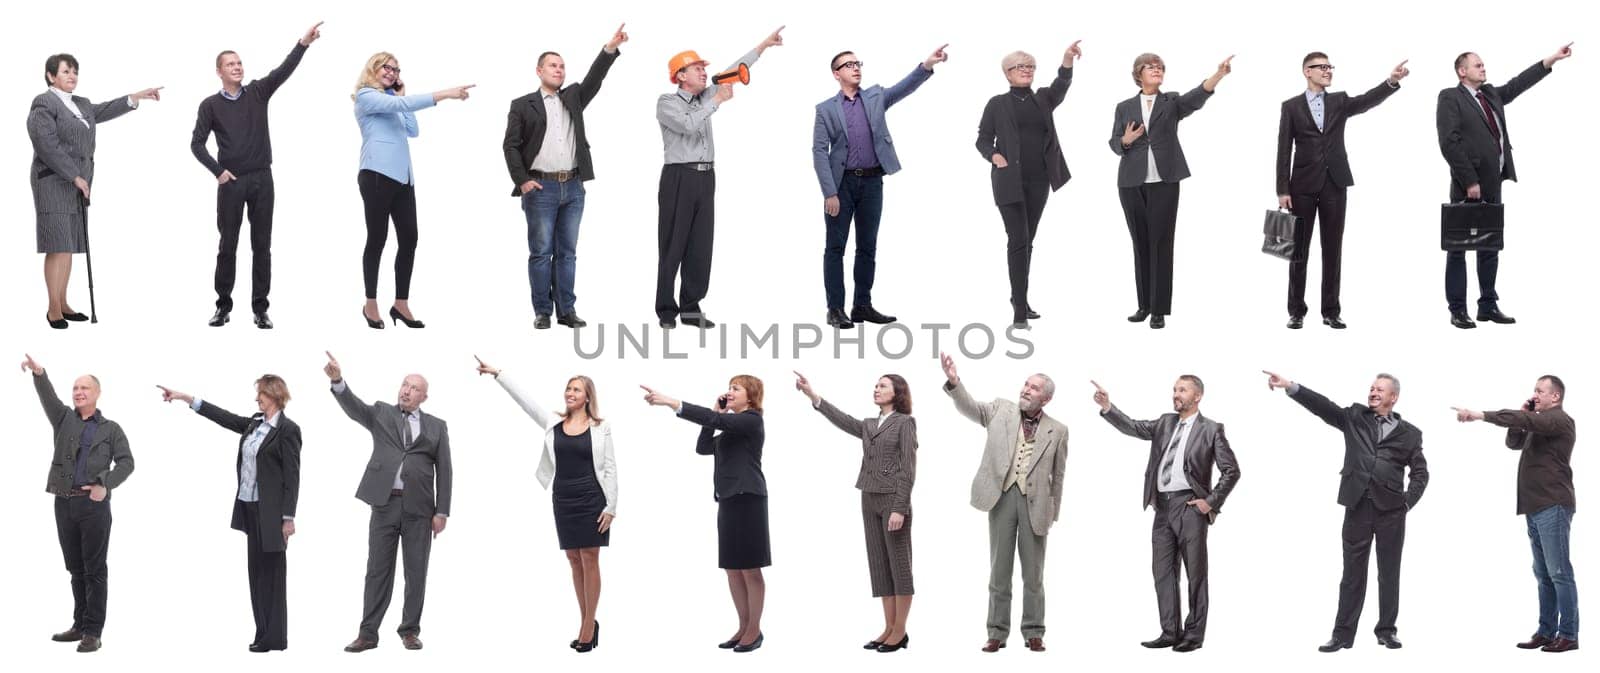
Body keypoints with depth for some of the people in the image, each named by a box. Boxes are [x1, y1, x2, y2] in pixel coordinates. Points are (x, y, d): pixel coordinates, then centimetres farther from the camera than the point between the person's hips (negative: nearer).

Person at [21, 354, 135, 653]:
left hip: (94, 505, -3)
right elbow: (48, 398, -8)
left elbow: (126, 462, -3)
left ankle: (93, 631, -2)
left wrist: (105, 484, -20)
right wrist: (39, 374, -28)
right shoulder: (64, 419, 12)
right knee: (75, 569, 10)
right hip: (64, 504, 4)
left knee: (94, 570, -3)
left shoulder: (111, 429, 6)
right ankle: (80, 625, 17)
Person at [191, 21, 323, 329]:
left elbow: (284, 70, -8)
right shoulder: (210, 105, 2)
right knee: (228, 246, 4)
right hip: (231, 182, -2)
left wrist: (304, 43, -23)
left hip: (262, 179, 2)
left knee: (261, 246, 3)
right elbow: (197, 144, 2)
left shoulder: (258, 92, 6)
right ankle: (223, 306, 13)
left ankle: (260, 309, 6)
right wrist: (217, 171, -10)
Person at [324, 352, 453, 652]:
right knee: (378, 569, 2)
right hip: (385, 503, 0)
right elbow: (353, 406, -10)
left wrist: (442, 511, -2)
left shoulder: (436, 426, 9)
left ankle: (410, 630, 14)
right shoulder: (381, 413, 9)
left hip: (419, 508, 0)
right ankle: (368, 633, 6)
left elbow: (444, 470, 5)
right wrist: (338, 380, -29)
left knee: (416, 571, 4)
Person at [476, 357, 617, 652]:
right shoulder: (553, 424, 6)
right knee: (574, 561, 7)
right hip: (563, 500, 4)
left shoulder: (600, 427, -3)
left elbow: (610, 469, -4)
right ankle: (588, 624, 16)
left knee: (589, 559, -2)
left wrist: (611, 507, -9)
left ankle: (588, 625, 2)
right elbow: (523, 399, 5)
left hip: (591, 499, -4)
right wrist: (497, 374, -1)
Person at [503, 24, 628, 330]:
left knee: (567, 252, 6)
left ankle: (567, 310, 8)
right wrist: (522, 180, -11)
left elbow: (594, 78, 0)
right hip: (540, 188, -3)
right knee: (541, 252, -1)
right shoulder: (523, 105, 4)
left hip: (573, 187, 4)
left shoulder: (573, 97, 14)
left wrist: (610, 48, -14)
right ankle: (542, 312, 3)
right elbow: (511, 145, 0)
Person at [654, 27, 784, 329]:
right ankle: (666, 311, -1)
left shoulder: (705, 97, 16)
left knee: (701, 246, 4)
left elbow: (732, 73, 19)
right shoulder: (666, 102, -3)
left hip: (705, 177, 6)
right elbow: (688, 124, -19)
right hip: (679, 177, -6)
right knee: (673, 246, -4)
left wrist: (764, 45, 16)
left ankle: (691, 309, 9)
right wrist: (718, 100, -13)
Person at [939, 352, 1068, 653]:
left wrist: (1054, 513, 6)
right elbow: (969, 407, -5)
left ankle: (1033, 633, 13)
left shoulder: (1056, 430, 7)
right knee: (999, 569, 5)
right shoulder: (1001, 410, 8)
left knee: (1033, 572, 4)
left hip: (1035, 501, 0)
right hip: (1002, 496, 0)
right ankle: (997, 633, 10)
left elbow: (1058, 475, 9)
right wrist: (954, 382, -23)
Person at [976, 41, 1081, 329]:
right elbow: (983, 140, 3)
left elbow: (1062, 84, -10)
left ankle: (1020, 300, 22)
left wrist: (1068, 59, -29)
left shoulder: (1043, 99, 9)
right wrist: (994, 156, -18)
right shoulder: (997, 104, 3)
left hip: (1038, 181, 4)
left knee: (1028, 240, 11)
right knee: (1018, 240, -10)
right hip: (1010, 181, -4)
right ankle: (1020, 308, -12)